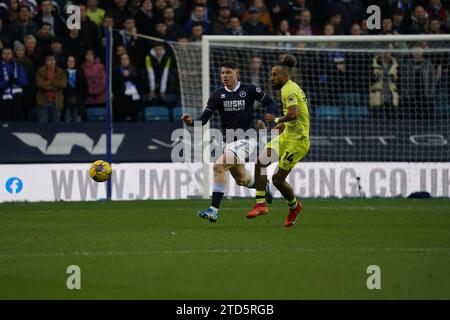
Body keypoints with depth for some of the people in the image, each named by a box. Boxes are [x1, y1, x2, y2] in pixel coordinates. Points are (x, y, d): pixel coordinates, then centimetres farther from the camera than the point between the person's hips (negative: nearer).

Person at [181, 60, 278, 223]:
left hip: (246, 138, -5)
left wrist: (264, 121, -14)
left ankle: (214, 210, -23)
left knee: (219, 166, -24)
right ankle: (262, 185, 54)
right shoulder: (217, 95, 2)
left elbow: (271, 103, 3)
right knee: (241, 180, 18)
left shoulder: (249, 90, -6)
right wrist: (191, 121, -24)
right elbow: (204, 119, -3)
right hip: (228, 141, 5)